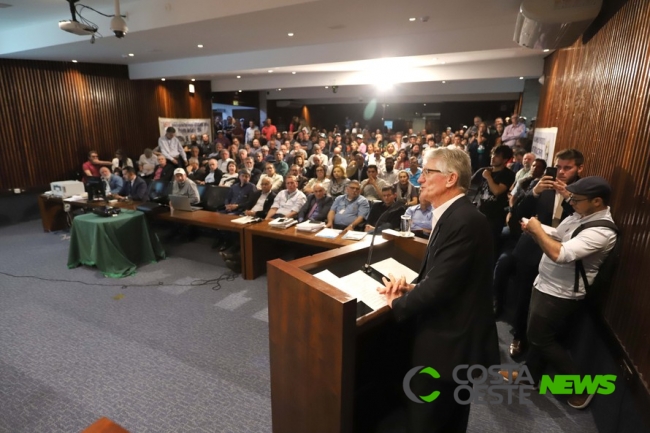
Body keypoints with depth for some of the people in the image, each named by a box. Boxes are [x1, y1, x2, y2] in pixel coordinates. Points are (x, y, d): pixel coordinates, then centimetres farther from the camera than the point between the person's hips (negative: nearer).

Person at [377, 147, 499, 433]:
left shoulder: (464, 220, -26)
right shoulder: (453, 215, 6)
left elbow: (439, 286, -27)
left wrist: (397, 303, -12)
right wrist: (412, 287, -4)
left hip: (448, 341, -9)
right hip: (451, 334, 9)